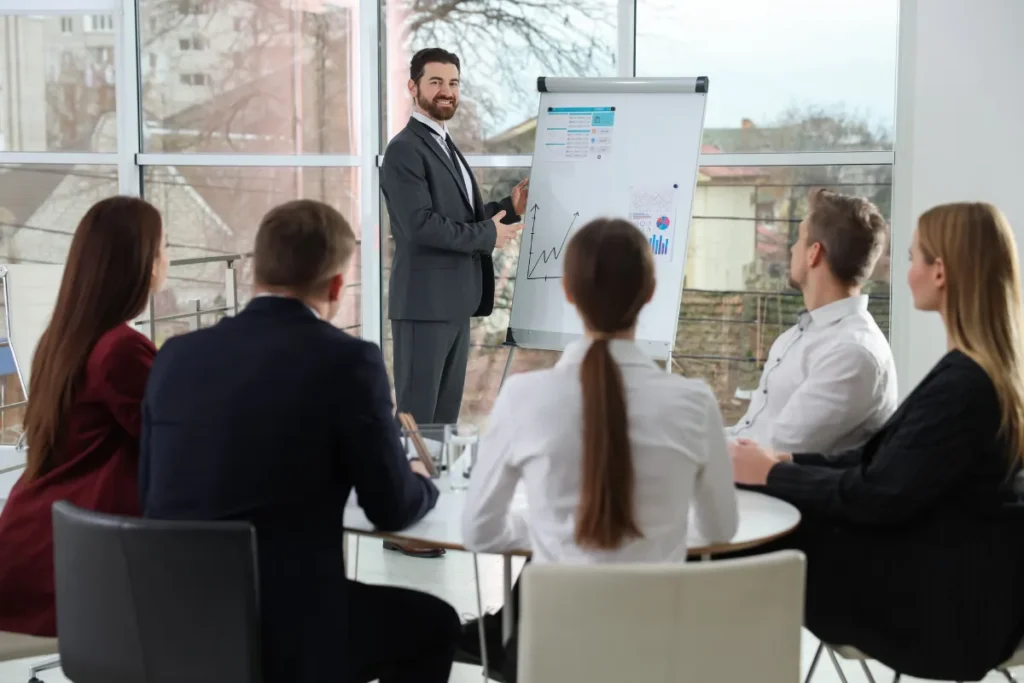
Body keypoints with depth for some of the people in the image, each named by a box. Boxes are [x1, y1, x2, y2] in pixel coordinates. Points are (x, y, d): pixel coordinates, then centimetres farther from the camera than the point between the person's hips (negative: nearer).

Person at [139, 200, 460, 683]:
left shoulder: (177, 355, 3)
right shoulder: (347, 360, -11)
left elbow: (150, 495, 13)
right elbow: (393, 508, -3)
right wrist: (422, 483, 21)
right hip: (282, 633, -6)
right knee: (432, 623, 21)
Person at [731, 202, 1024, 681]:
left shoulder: (964, 384, -25)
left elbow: (878, 497, -20)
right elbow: (887, 462, 9)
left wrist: (771, 473, -8)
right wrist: (788, 461, 3)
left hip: (944, 599, -8)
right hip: (955, 577, 8)